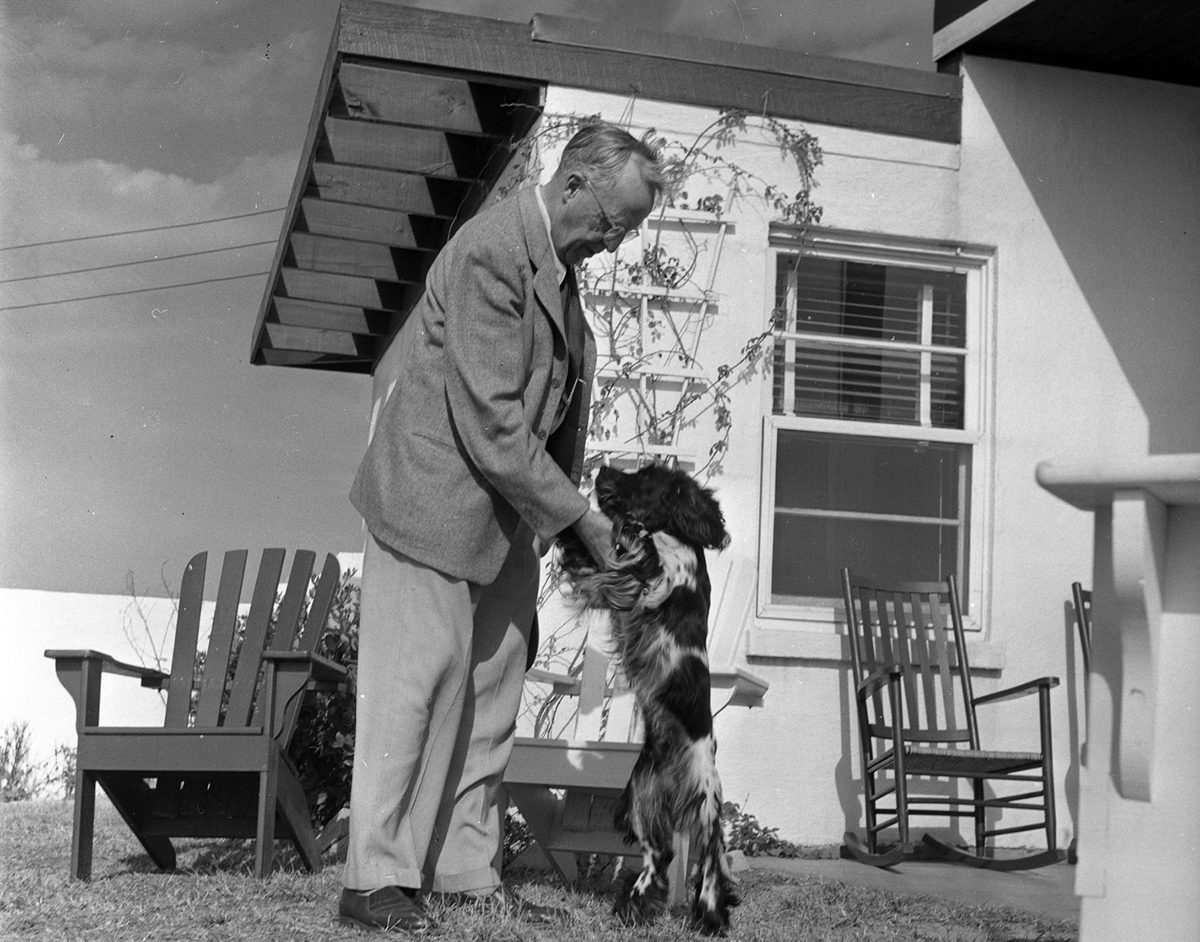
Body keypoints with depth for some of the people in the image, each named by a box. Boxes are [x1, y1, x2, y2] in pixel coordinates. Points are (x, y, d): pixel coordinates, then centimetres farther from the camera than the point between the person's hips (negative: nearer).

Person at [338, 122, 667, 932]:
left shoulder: (560, 260, 9)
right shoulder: (492, 252, -21)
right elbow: (489, 418, -24)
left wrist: (564, 500, 4)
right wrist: (575, 512, -19)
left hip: (508, 512, 9)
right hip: (439, 498, -9)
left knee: (491, 694, 10)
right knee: (420, 682, -6)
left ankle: (467, 873, 17)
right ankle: (377, 880, 2)